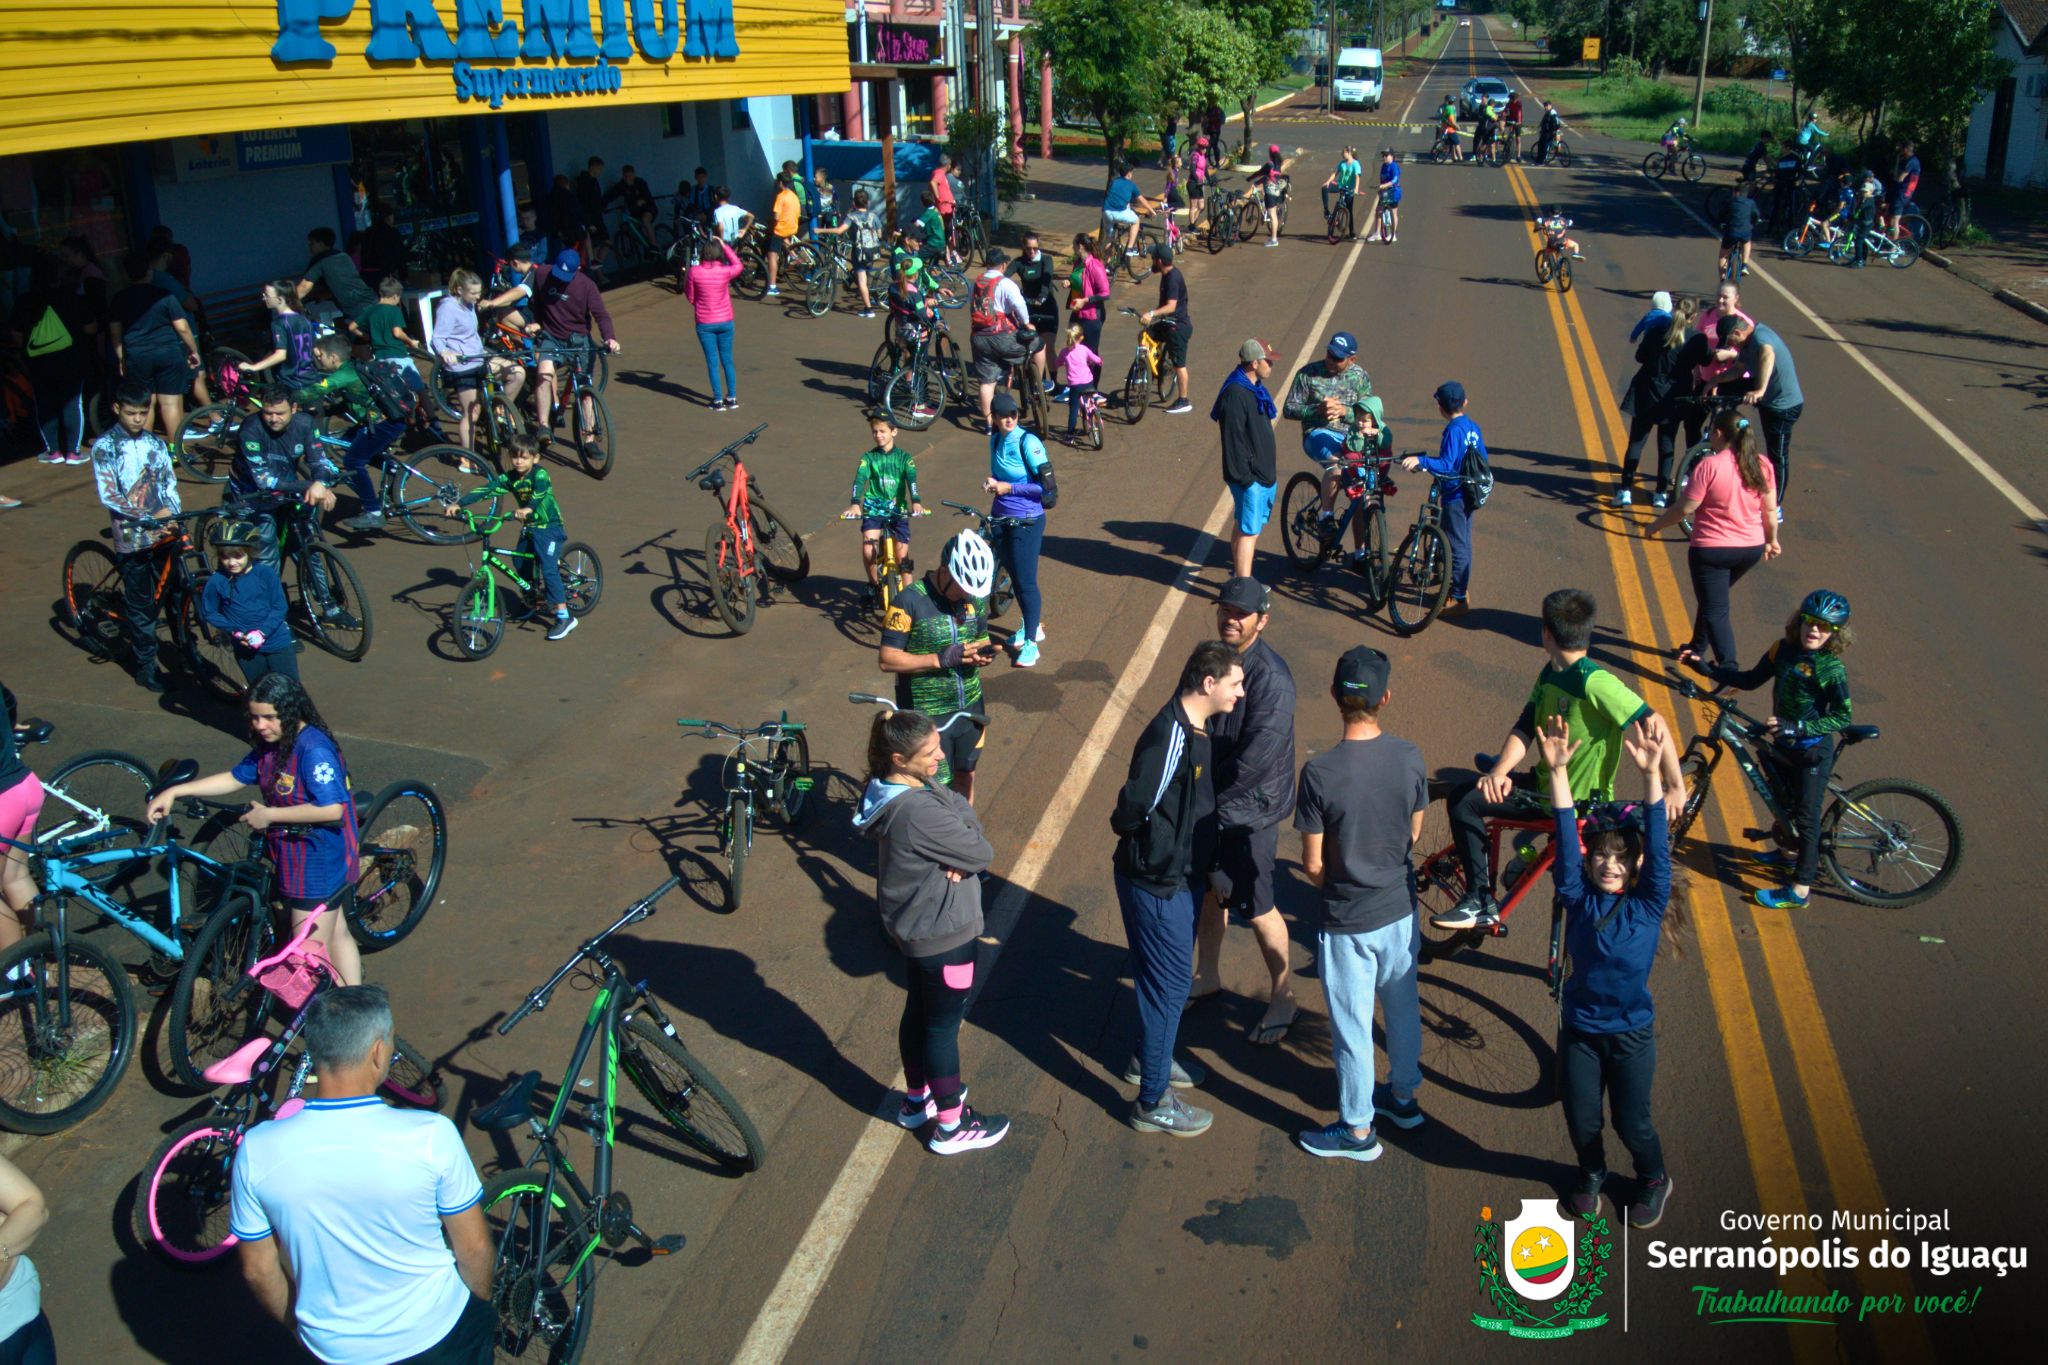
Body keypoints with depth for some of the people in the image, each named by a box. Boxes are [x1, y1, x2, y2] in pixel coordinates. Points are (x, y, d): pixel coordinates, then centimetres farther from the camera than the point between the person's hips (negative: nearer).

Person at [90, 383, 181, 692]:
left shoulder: (155, 442, 8)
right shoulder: (104, 446, -6)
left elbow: (170, 483, 8)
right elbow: (108, 496, -11)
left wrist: (173, 515, -9)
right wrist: (148, 516, -20)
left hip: (165, 531, 4)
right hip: (132, 536, -4)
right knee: (140, 603, 2)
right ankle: (145, 666, 10)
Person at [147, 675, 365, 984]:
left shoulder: (314, 749, -25)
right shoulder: (270, 747, 4)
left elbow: (332, 809, -31)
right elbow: (233, 778, 13)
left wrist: (269, 814, -22)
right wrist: (174, 791, 5)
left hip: (318, 863, -10)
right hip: (294, 858, 10)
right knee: (336, 934, 20)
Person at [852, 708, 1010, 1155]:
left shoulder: (894, 788, -3)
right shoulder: (918, 812, -33)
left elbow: (962, 807, 0)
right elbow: (981, 853, -24)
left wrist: (956, 850, -18)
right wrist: (963, 822, -7)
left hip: (916, 927, 10)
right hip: (944, 934, -10)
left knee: (919, 1012, 24)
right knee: (944, 1024, 7)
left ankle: (917, 1100, 43)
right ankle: (951, 1125, 23)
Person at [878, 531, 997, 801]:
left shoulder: (976, 597, -1)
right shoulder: (909, 601, -19)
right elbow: (886, 659, -18)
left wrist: (984, 653, -12)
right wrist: (940, 659, -27)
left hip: (969, 708, 6)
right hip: (927, 715, -5)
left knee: (965, 776, 19)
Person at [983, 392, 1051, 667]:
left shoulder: (1028, 442, -17)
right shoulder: (995, 440, 4)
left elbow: (1047, 488, -18)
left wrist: (1009, 488, -19)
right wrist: (991, 483, -1)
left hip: (1027, 521, -7)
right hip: (1001, 519, 7)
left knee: (1026, 580, -5)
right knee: (1014, 577, 16)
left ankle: (1031, 642, 4)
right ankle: (1032, 625, 35)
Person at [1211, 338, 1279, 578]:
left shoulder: (1255, 389, 12)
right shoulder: (1235, 394, -21)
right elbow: (1233, 439, -23)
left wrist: (1271, 466, 21)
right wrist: (1244, 476, -22)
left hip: (1263, 475, 10)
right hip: (1249, 478, -10)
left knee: (1243, 527, 18)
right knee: (1249, 531, -7)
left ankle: (1238, 574, 29)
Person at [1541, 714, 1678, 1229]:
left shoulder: (1648, 904, -12)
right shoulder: (1578, 897, -9)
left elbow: (1658, 845, -23)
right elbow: (1566, 839, -18)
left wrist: (1652, 775, -35)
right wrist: (1558, 771, -29)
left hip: (1631, 1035, -2)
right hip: (1578, 1030, 2)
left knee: (1632, 1123, 13)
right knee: (1581, 1121, 14)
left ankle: (1654, 1180, 43)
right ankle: (1591, 1175, 45)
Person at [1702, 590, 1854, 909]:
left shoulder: (1831, 669, -22)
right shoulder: (1783, 650, -5)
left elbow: (1842, 716, -22)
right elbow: (1751, 679, 5)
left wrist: (1797, 727, -31)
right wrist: (1710, 670, -4)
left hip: (1812, 752, -7)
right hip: (1783, 745, 7)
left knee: (1806, 818, 1)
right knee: (1782, 802, 25)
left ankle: (1799, 890, 10)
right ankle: (1786, 853, 50)